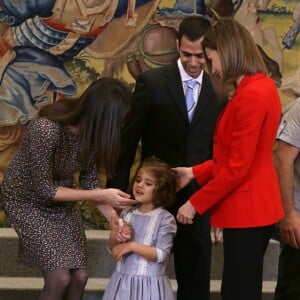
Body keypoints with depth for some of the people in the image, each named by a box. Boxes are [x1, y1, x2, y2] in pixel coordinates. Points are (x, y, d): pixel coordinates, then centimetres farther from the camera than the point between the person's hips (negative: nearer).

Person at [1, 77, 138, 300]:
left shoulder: (93, 131, -16)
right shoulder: (45, 129, -36)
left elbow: (89, 182, -5)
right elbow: (44, 190, -27)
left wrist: (114, 218, -21)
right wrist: (102, 196, -27)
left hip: (62, 202, 6)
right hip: (28, 200, -6)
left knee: (79, 277, 0)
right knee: (59, 278, -14)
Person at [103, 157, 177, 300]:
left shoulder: (165, 219, -8)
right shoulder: (127, 214, 5)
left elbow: (161, 255, -15)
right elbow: (113, 249, 10)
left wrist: (132, 246, -19)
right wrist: (115, 234, -10)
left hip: (149, 285, -4)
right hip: (122, 280, 5)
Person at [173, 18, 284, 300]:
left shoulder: (251, 95, -21)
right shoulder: (262, 86, 10)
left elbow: (237, 168, -20)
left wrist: (196, 203, -12)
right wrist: (196, 172, 13)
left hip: (247, 210, -10)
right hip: (255, 207, 10)